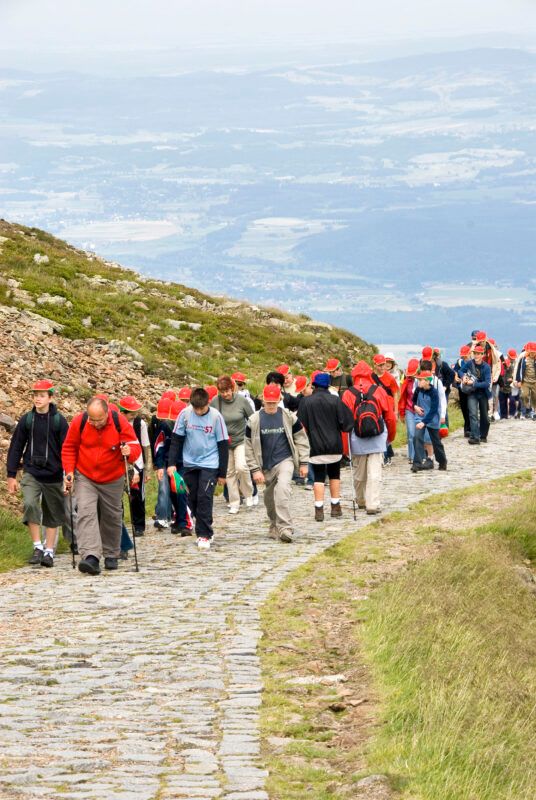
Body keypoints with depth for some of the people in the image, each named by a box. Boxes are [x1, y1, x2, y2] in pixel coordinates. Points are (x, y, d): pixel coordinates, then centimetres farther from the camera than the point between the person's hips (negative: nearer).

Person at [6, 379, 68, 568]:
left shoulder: (59, 421, -4)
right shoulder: (26, 420, 1)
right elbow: (16, 447, 6)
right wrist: (11, 475, 4)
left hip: (53, 475, -1)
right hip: (31, 473, 1)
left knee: (52, 514, 7)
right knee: (29, 505, -21)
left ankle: (49, 551, 18)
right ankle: (37, 547, -11)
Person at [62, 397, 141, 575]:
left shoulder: (120, 423, -17)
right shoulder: (79, 422, -14)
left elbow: (135, 446, -12)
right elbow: (69, 448, -1)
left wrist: (129, 452, -35)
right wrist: (69, 471, -10)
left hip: (112, 480, 1)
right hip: (85, 478, -1)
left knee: (112, 517, 13)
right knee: (86, 513, -19)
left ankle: (111, 555, 33)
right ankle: (91, 557, -29)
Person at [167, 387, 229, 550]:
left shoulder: (216, 416, -11)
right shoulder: (185, 414, -7)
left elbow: (223, 445, -4)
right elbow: (176, 439, 0)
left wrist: (222, 473, -3)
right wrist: (172, 463, -8)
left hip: (209, 464, -3)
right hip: (189, 463, 3)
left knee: (205, 498, -12)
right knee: (193, 499, 6)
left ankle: (204, 534, -5)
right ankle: (205, 530, 22)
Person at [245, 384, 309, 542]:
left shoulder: (288, 417, -3)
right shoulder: (254, 420, -4)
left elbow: (301, 439, 6)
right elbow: (249, 447, 1)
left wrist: (303, 463, 4)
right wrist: (255, 470, -4)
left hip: (285, 461, -2)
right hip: (266, 466, 2)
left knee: (283, 489, -25)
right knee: (270, 499, 12)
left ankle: (285, 528, -28)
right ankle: (274, 526, 37)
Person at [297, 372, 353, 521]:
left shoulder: (306, 402, -5)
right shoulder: (335, 400, -4)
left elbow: (302, 426, -3)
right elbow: (346, 422, -4)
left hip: (316, 446, -1)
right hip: (334, 446, 1)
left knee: (318, 477, 3)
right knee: (334, 475, 17)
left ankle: (319, 509, -5)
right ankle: (335, 506, 18)